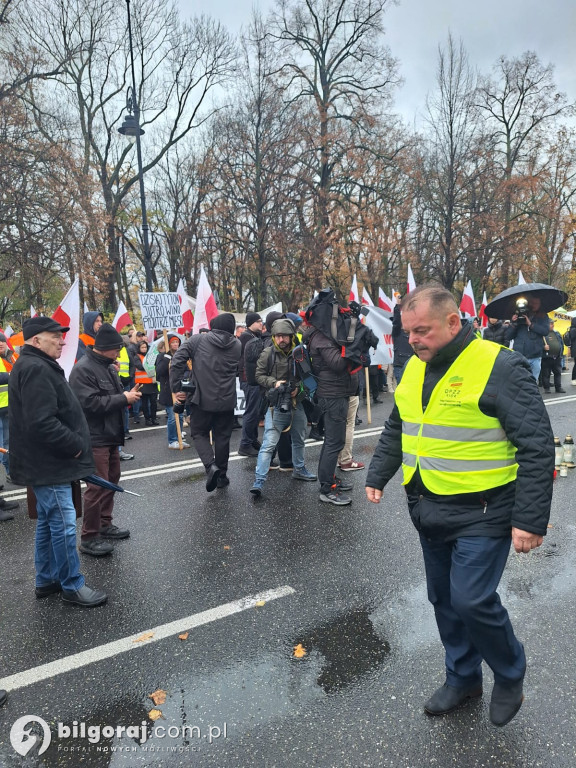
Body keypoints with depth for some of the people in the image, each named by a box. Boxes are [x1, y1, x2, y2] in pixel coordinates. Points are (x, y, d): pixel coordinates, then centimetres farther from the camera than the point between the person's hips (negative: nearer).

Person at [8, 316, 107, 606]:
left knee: (48, 521, 19)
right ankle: (72, 586, 9)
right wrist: (75, 445, -18)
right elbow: (42, 422, -29)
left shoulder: (38, 366, 16)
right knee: (64, 523, -3)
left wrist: (72, 444, 15)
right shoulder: (36, 369, -20)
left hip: (46, 461, 11)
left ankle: (46, 580, 31)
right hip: (47, 463, -11)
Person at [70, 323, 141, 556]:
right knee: (98, 486, -6)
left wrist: (128, 394, 1)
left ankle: (104, 524, 31)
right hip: (95, 438, -10)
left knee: (111, 480, 17)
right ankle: (88, 537, 5)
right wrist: (124, 398, -19)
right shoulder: (83, 369, -17)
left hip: (110, 435, 10)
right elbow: (91, 403, -25)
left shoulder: (108, 366, 11)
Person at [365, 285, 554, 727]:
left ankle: (510, 674, 24)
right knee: (444, 599, 16)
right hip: (429, 510, 7)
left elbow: (537, 446, -16)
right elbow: (396, 429, 18)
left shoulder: (499, 368, -16)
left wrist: (530, 520, -18)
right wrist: (377, 476, 15)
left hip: (480, 514, -7)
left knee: (472, 600, -8)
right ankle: (463, 678, 39)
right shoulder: (415, 368, 6)